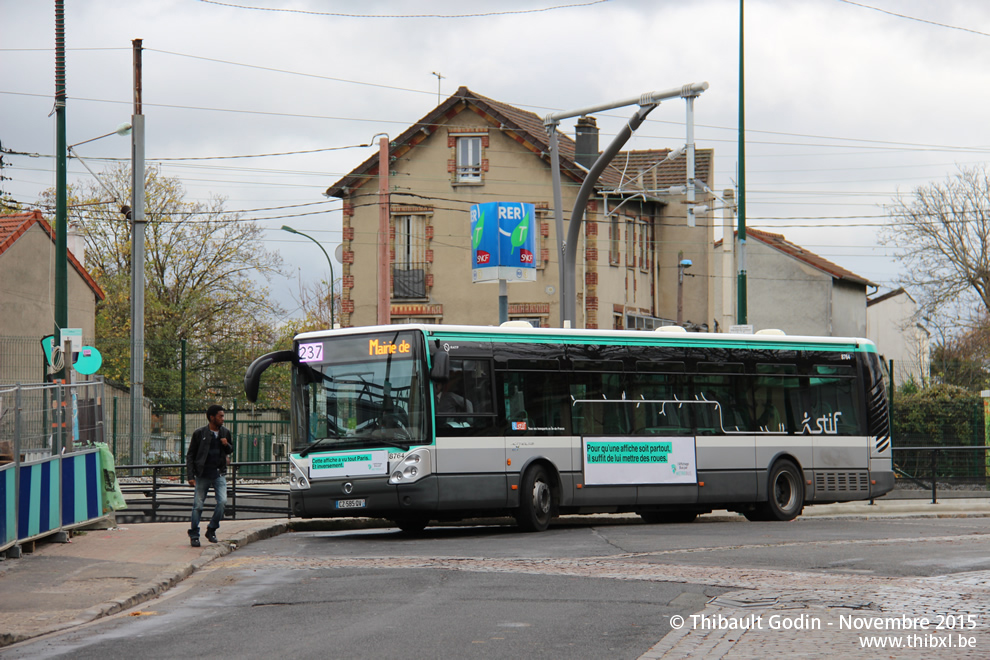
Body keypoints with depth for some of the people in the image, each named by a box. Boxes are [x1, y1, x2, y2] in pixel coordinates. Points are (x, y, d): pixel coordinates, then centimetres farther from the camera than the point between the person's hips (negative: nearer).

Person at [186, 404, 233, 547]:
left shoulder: (225, 433, 7)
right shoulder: (199, 433, -3)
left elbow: (231, 450, 22)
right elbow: (190, 455, 0)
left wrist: (227, 445, -3)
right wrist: (191, 475, -8)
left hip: (219, 474, 3)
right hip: (203, 475, -3)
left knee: (222, 501, -13)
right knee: (198, 505, 0)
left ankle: (211, 530, 4)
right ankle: (194, 535, 12)